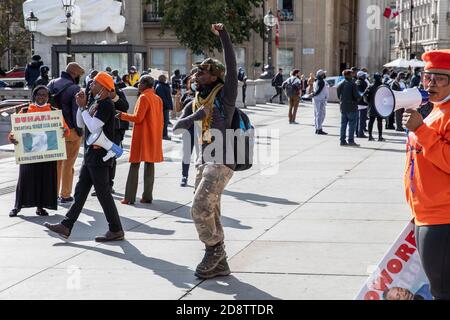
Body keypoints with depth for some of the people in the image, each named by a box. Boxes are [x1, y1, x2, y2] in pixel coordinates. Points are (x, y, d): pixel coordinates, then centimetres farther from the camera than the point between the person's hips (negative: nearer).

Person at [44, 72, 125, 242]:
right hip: (91, 155, 10)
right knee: (80, 191, 11)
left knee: (103, 193, -4)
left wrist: (83, 107, -14)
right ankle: (66, 227, 16)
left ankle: (116, 230, 4)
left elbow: (93, 127, -24)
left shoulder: (106, 104, -15)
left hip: (100, 156, -10)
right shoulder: (95, 103, 14)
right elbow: (81, 124, 17)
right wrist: (82, 105, 4)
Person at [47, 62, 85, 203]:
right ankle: (65, 195, 10)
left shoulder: (52, 84, 5)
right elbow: (77, 111, -19)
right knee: (68, 164, 5)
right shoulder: (74, 88, -16)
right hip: (70, 131, -6)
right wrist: (79, 130, -8)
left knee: (55, 162, 16)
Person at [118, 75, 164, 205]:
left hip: (141, 136, -7)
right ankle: (147, 196, 6)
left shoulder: (144, 98, -11)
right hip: (154, 137, 7)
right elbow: (161, 120, 13)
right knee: (149, 164, 7)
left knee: (134, 165, -3)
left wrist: (123, 115, -3)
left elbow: (138, 118, -16)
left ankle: (129, 198, -4)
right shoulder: (158, 99, 11)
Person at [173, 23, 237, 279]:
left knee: (200, 208, -16)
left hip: (222, 162, -8)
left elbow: (232, 67, -20)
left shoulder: (224, 95, -5)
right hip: (205, 162, 8)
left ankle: (214, 248, 6)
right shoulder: (195, 103, 16)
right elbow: (178, 126, 5)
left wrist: (224, 36, -26)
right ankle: (220, 264, 19)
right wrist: (196, 116, -12)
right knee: (210, 213, 11)